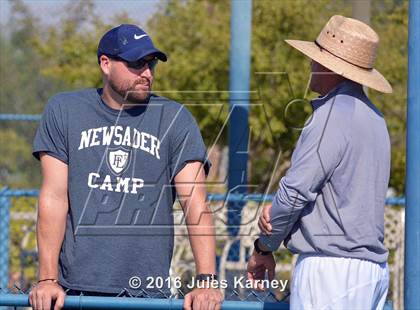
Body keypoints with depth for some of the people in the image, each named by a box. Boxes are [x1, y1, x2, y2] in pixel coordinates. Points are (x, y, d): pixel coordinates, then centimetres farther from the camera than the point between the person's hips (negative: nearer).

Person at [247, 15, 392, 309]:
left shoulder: (334, 115, -14)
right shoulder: (372, 116, 17)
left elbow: (296, 190, -15)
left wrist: (264, 248, 0)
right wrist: (276, 209, 1)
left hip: (332, 264, -9)